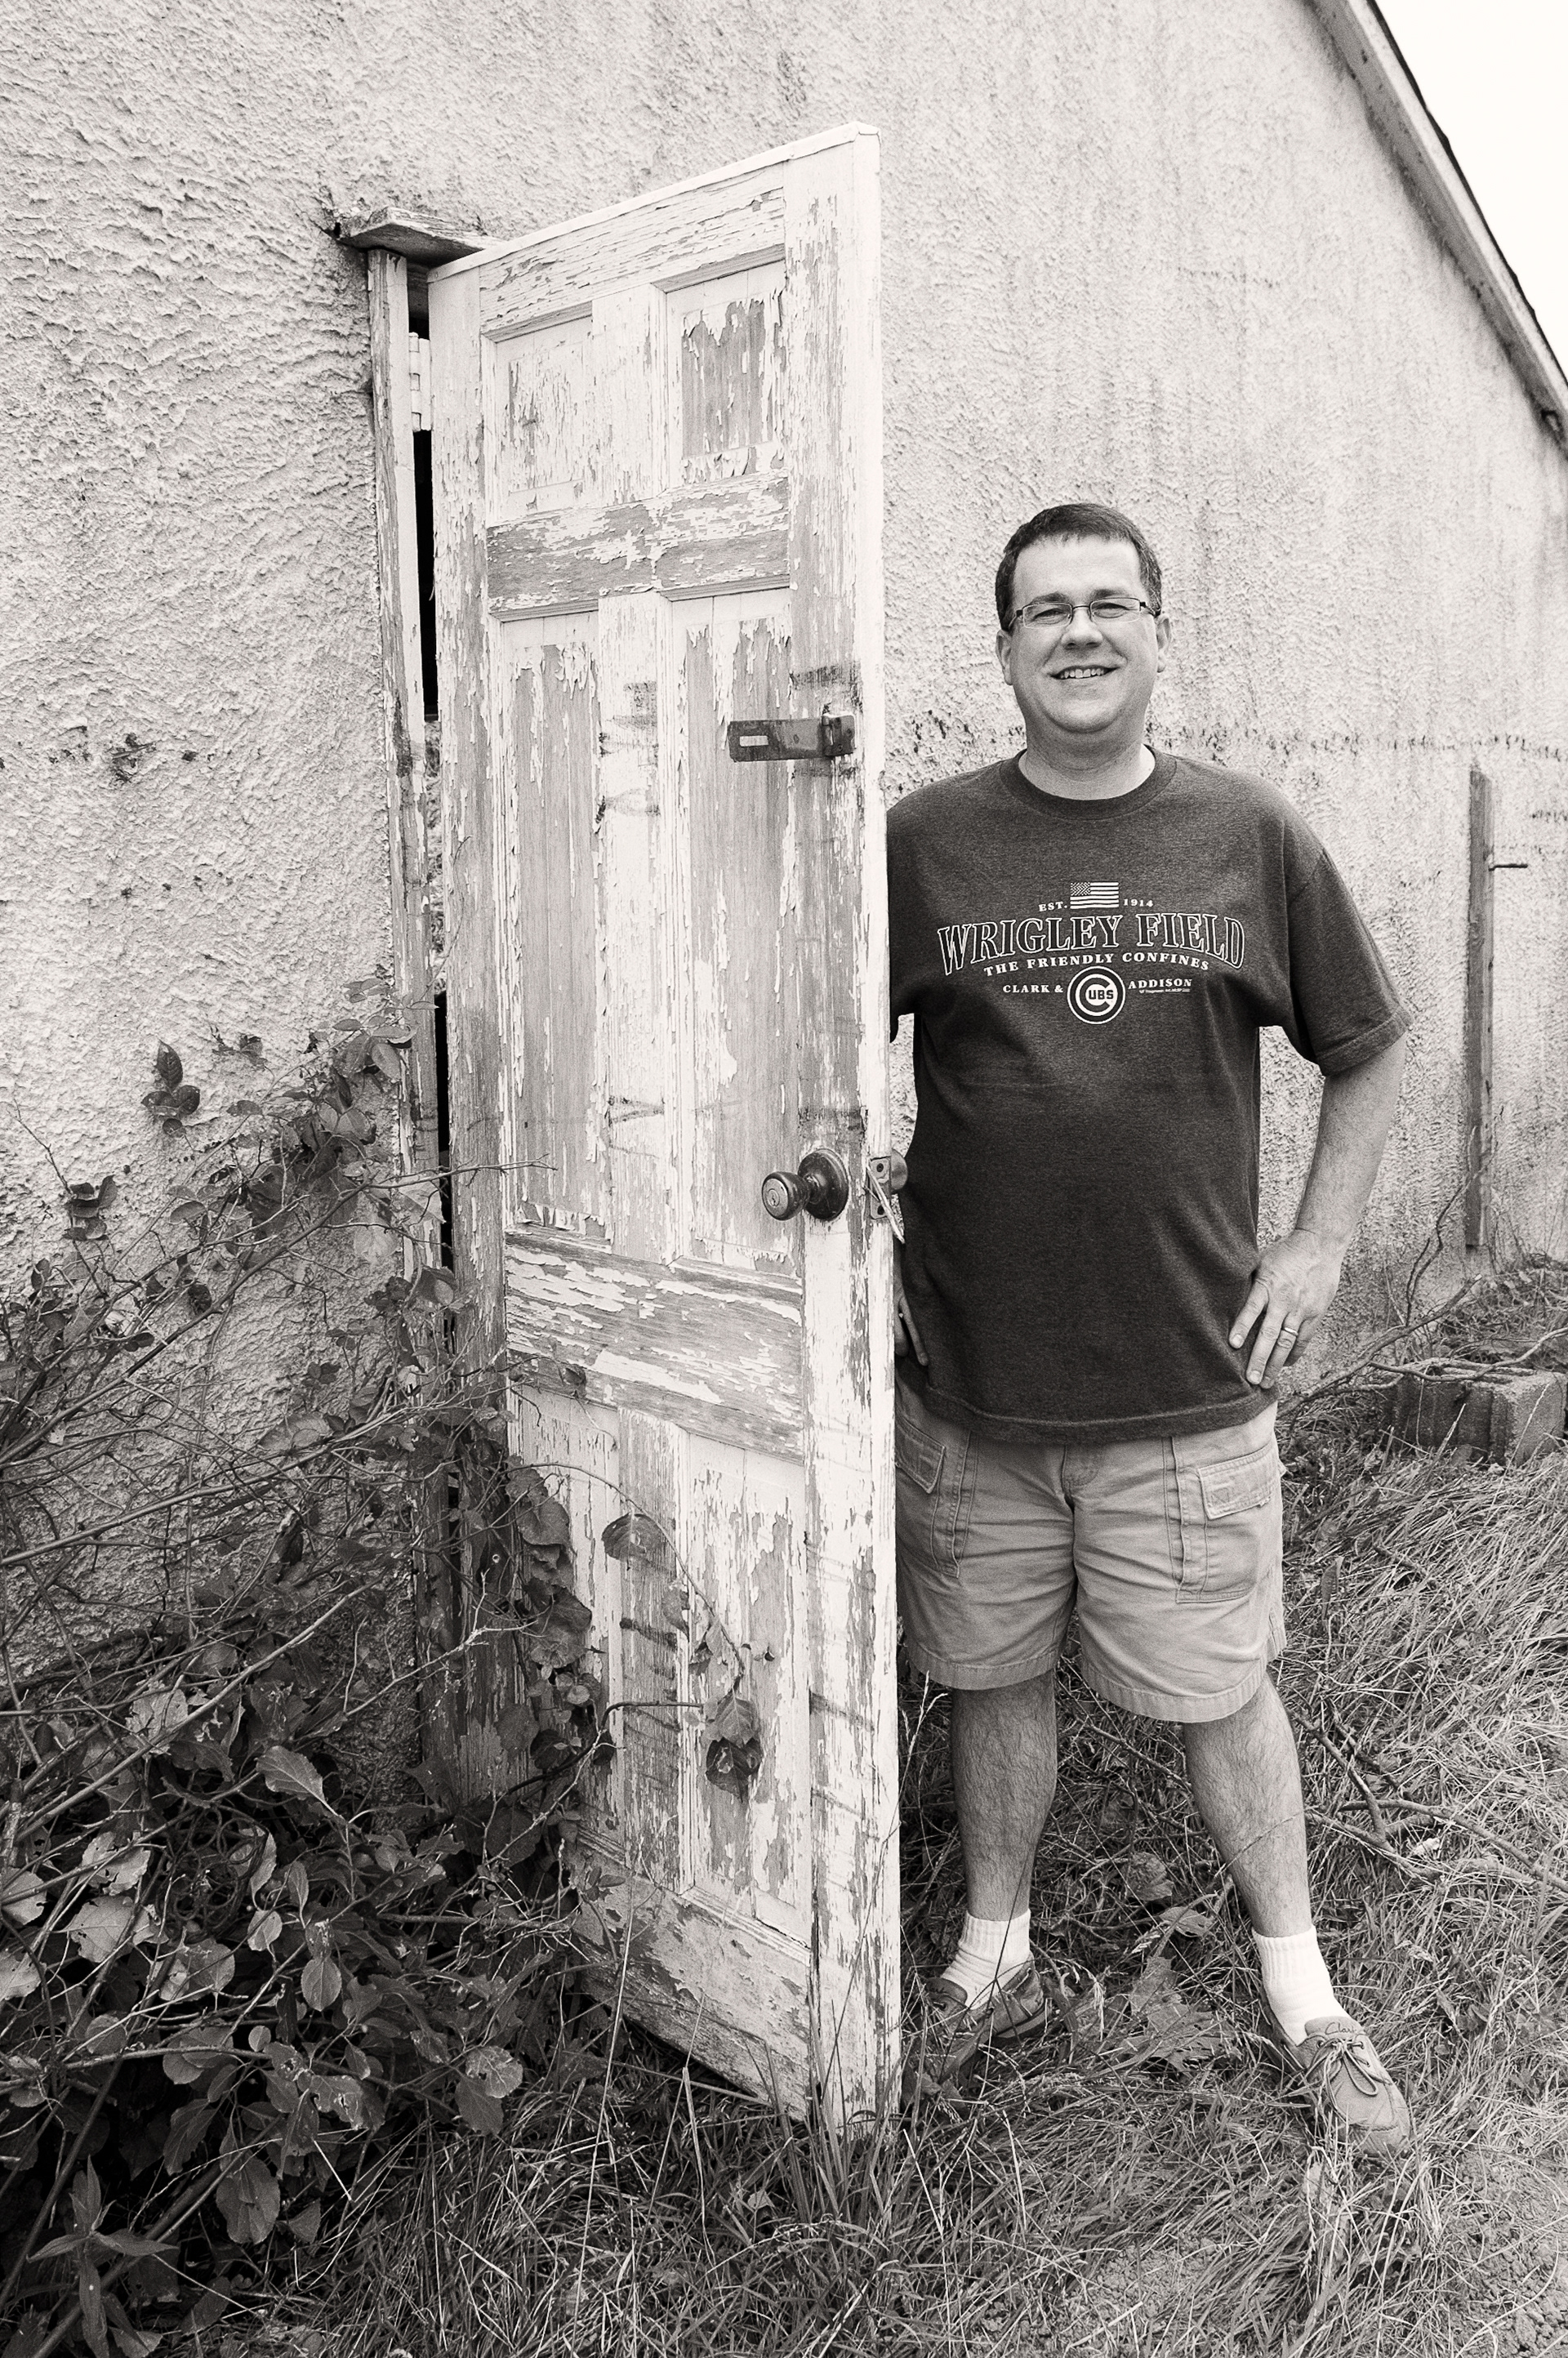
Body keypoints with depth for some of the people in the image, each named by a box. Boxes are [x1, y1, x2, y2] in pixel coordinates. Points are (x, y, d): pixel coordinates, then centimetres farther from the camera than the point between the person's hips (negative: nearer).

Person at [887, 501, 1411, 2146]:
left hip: (1190, 1387, 0)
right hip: (970, 1380, 1)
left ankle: (1301, 1993, 32)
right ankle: (995, 1959, 36)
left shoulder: (1251, 839, 1)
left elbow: (1371, 1050, 12)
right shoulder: (923, 842, -1)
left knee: (1220, 1694, 11)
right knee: (995, 1680, 15)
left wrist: (1320, 1243, 5)